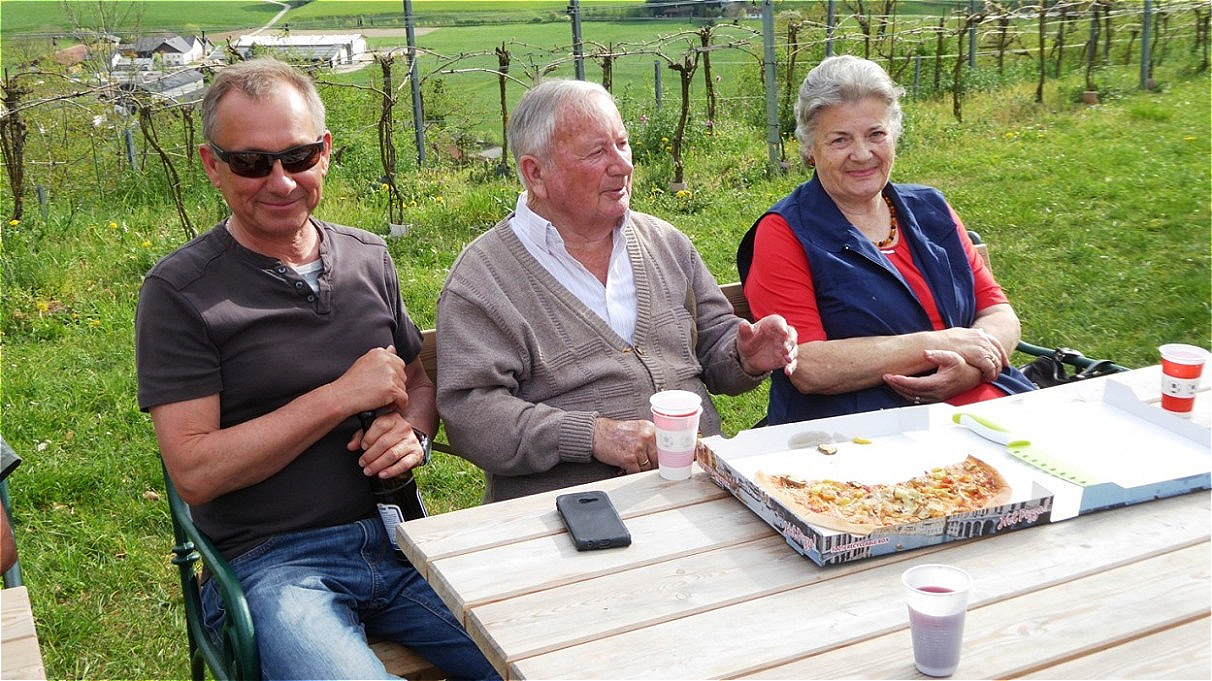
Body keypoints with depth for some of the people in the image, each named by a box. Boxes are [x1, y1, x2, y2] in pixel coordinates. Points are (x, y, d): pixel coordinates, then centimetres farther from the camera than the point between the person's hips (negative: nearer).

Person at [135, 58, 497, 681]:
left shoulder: (369, 259, 10)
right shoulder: (179, 291, -5)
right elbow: (194, 473, -11)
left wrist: (413, 429, -3)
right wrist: (341, 397, -14)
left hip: (396, 537, 5)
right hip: (271, 563, -4)